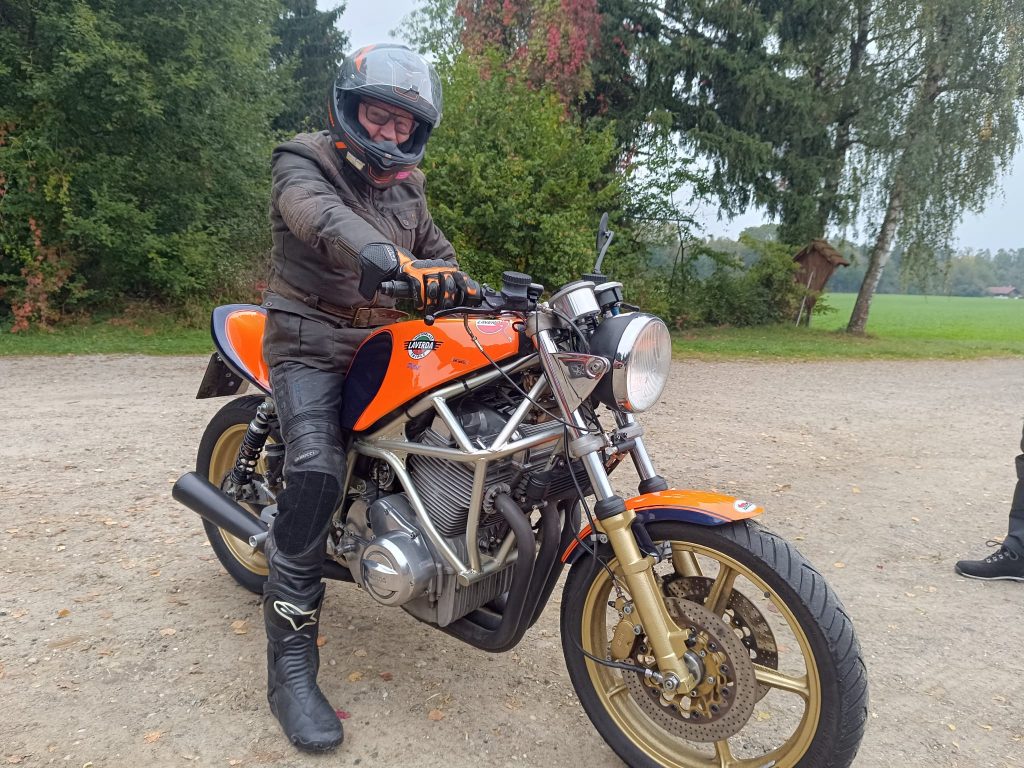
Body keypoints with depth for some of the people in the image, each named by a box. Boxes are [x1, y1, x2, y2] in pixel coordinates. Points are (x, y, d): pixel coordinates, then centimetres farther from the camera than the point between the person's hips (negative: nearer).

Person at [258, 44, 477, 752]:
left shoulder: (406, 187, 16)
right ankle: (291, 663, -17)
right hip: (311, 343, -6)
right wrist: (384, 255, -50)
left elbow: (438, 254, 19)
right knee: (316, 474, -26)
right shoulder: (303, 163, -5)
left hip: (382, 342, 7)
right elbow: (320, 215, -29)